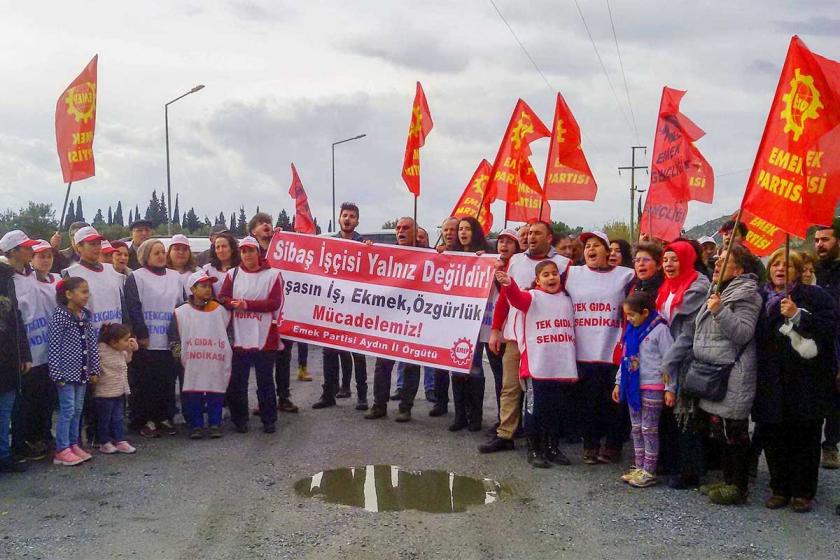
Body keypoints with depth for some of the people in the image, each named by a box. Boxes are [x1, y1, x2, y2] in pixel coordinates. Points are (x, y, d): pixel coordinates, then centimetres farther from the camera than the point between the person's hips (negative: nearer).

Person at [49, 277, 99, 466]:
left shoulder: (86, 315, 6)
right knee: (67, 410, -3)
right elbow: (54, 346, -14)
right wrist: (57, 374, -16)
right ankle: (62, 450, 5)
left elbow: (92, 344, 9)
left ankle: (74, 444, 22)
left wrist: (94, 370, 8)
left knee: (77, 410, 13)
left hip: (82, 371, 7)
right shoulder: (60, 315, -13)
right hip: (67, 372, -7)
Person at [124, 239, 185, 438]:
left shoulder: (175, 277, 13)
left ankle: (165, 418, 18)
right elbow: (133, 309, -8)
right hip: (146, 342, -4)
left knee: (168, 381, 7)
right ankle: (145, 420, 9)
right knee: (145, 382, 0)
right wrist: (142, 335, -12)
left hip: (169, 342, 4)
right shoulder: (136, 278, -2)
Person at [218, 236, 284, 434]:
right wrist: (232, 303, -20)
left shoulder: (273, 274, -1)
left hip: (264, 338, -2)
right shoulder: (233, 274, 8)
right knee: (237, 382, 7)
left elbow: (275, 302, -10)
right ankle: (240, 419, 21)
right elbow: (222, 298, 2)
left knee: (265, 381, 7)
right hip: (239, 338, 2)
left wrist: (247, 304, -16)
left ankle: (269, 420, 18)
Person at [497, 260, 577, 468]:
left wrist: (573, 365, 19)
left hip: (561, 367, 5)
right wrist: (508, 284, -47)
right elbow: (516, 297, -26)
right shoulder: (532, 298, -3)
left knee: (555, 408, 13)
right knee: (535, 408, 0)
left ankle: (553, 448, 25)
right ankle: (534, 450, 11)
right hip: (536, 366, -5)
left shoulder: (567, 300, 13)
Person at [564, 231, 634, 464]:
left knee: (614, 401, 3)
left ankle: (612, 446, 17)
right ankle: (590, 446, 17)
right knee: (588, 401, 6)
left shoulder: (625, 276, 3)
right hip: (583, 352, 2)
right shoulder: (572, 274, 9)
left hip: (614, 353, -1)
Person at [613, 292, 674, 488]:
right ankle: (638, 467, 21)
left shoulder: (659, 329, -12)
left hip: (652, 387, -7)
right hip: (633, 385, 7)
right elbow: (625, 358, 16)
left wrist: (669, 388, -15)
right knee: (636, 428, 12)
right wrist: (619, 382, 16)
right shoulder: (632, 330, 10)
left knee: (649, 429, -1)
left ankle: (649, 472, 6)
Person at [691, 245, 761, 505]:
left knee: (733, 432, -2)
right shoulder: (719, 291, 17)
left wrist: (720, 311, -28)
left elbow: (743, 333, -22)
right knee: (721, 431, 15)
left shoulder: (745, 294, -12)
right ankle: (729, 480, 26)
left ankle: (739, 486, 8)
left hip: (732, 379, -10)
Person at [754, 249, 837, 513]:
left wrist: (797, 315, -19)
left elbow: (829, 325, -13)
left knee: (805, 437, 3)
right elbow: (755, 336, 15)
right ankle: (780, 489, 20)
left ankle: (803, 493, 15)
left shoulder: (814, 296, 0)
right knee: (773, 436, 6)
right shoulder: (761, 298, 11)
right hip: (772, 381, 3)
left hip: (806, 380, -3)